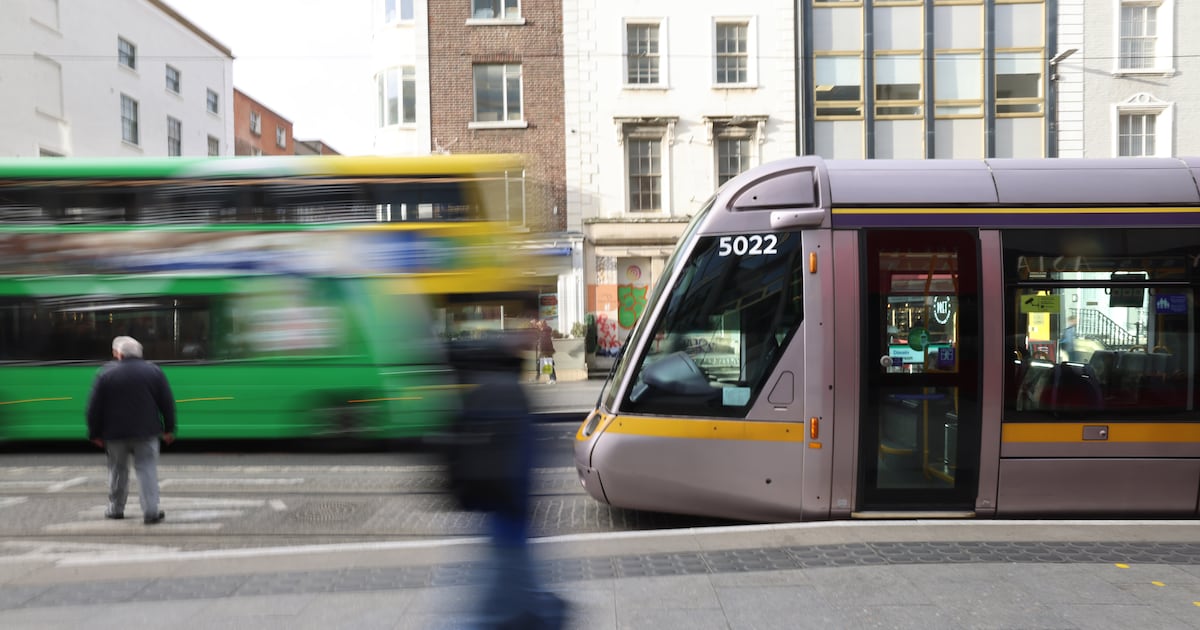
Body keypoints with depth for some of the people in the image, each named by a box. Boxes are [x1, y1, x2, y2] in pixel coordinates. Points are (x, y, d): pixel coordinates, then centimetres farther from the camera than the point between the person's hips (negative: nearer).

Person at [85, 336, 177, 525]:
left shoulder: (105, 373, -4)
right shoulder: (154, 371, 0)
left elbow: (94, 408, -3)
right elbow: (167, 403, 1)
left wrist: (95, 434, 6)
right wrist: (169, 429, 8)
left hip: (115, 432, 0)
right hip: (146, 431, 0)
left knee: (118, 470, 16)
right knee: (146, 469, 0)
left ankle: (116, 509, 27)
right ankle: (150, 512, -8)